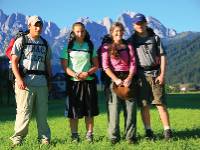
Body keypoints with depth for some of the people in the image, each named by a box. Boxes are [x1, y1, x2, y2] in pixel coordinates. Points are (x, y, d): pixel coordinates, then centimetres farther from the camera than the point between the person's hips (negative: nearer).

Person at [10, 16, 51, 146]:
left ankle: (44, 138, 14)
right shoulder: (21, 41, 3)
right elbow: (14, 62, -2)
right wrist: (19, 79, -14)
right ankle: (18, 138, 4)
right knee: (24, 112, -5)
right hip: (25, 82, -4)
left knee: (42, 113, 6)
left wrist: (49, 81, 13)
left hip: (42, 83, 4)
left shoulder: (45, 44, 18)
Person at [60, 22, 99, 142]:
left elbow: (96, 66, 8)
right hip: (73, 82, -1)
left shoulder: (90, 46, 9)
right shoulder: (68, 47, 5)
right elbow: (64, 66, -1)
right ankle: (74, 135, 10)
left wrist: (87, 73, -11)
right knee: (74, 110, 0)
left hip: (89, 81, 2)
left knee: (89, 110, 4)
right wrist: (75, 75, -16)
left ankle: (89, 135, 13)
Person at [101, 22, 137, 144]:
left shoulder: (128, 46, 13)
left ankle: (130, 136, 5)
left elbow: (133, 64, 6)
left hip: (128, 79, 2)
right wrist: (115, 79, -15)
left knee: (130, 108, 0)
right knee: (114, 108, -4)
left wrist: (129, 78, -11)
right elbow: (105, 66, -3)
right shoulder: (107, 47, 5)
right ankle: (114, 136, 2)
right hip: (113, 79, -2)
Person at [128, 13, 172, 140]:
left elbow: (162, 56, 6)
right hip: (140, 75, 0)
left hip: (155, 73, 0)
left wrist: (162, 74, -3)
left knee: (161, 103, -4)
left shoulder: (155, 38, 10)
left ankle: (167, 130, 0)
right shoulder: (131, 41, 9)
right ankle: (148, 131, 8)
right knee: (144, 105, 1)